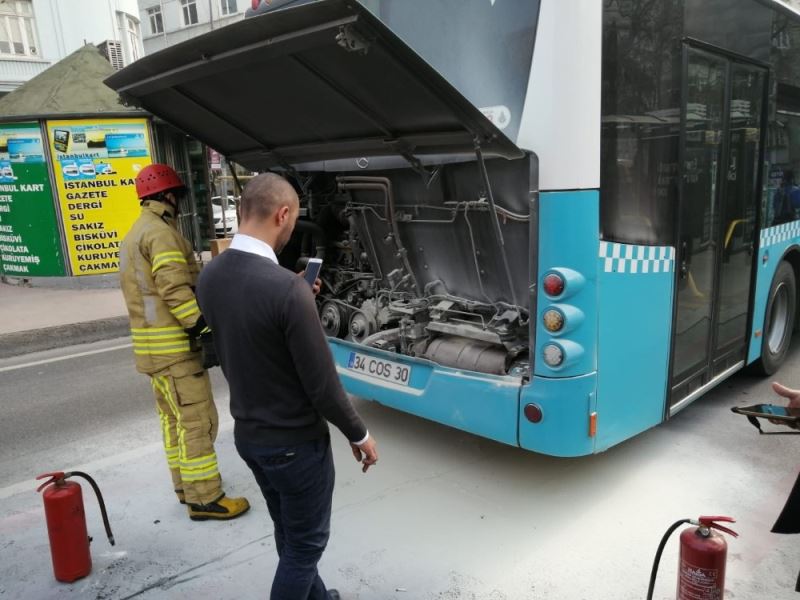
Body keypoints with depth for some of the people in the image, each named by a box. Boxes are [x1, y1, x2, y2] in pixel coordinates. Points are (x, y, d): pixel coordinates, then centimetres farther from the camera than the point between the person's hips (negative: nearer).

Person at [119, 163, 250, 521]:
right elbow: (176, 292, -23)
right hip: (174, 345, -11)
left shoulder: (135, 235, 19)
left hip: (152, 343, 11)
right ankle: (204, 499, 2)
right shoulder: (160, 233, -15)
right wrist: (206, 329, -22)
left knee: (173, 418, 17)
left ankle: (186, 487, 28)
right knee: (197, 420, -5)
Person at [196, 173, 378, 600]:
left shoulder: (209, 276, -5)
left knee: (289, 534, 27)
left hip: (247, 434, 8)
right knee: (306, 542, 16)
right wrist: (358, 434, -7)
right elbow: (321, 382, -22)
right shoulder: (287, 287, -29)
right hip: (295, 442, -8)